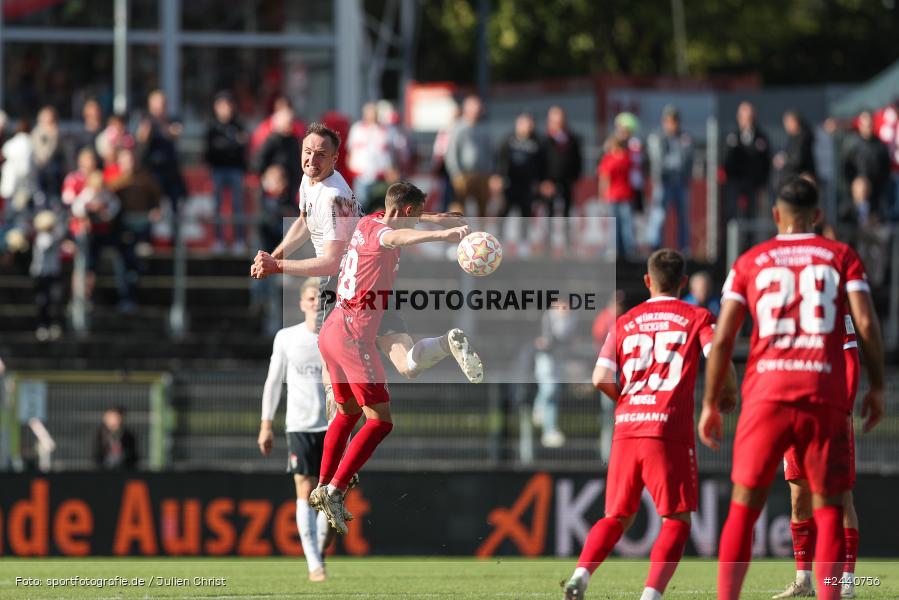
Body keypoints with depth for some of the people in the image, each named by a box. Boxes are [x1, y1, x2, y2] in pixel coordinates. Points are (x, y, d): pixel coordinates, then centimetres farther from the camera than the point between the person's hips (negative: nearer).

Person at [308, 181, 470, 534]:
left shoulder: (367, 223, 11)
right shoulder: (381, 233, -16)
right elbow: (399, 237, -43)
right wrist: (442, 235, -60)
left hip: (332, 330, 10)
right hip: (354, 334, -10)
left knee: (348, 412, 26)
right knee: (379, 420, -8)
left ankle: (323, 489, 32)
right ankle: (335, 491, -13)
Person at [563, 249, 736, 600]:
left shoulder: (625, 322, 15)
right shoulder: (697, 318, 7)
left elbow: (601, 378, 5)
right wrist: (730, 396, 14)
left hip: (626, 429, 3)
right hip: (669, 431, -3)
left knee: (617, 518, 13)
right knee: (677, 520, 2)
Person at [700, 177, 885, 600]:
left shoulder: (751, 262, 11)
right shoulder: (841, 256, 10)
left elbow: (723, 338, 6)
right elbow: (866, 322, -1)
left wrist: (710, 404, 12)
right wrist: (877, 386, 7)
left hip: (766, 394, 0)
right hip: (825, 395, 0)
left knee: (743, 509, 5)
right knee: (828, 509, 6)